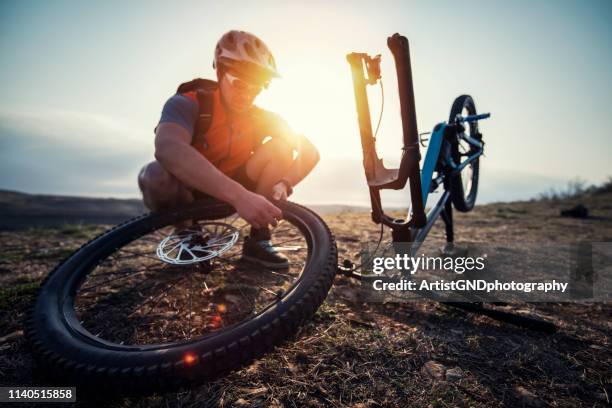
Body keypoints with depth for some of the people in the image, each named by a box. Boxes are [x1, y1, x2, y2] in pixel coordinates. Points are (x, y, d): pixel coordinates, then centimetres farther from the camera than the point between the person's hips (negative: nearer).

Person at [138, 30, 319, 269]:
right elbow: (168, 149, -43)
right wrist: (239, 195, -55)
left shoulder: (261, 118, -7)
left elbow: (310, 152, -12)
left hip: (230, 197, 3)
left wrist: (284, 183, -34)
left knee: (281, 145, -16)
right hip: (188, 194, -3)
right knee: (157, 175, -37)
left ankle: (258, 239, -13)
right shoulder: (187, 104, -20)